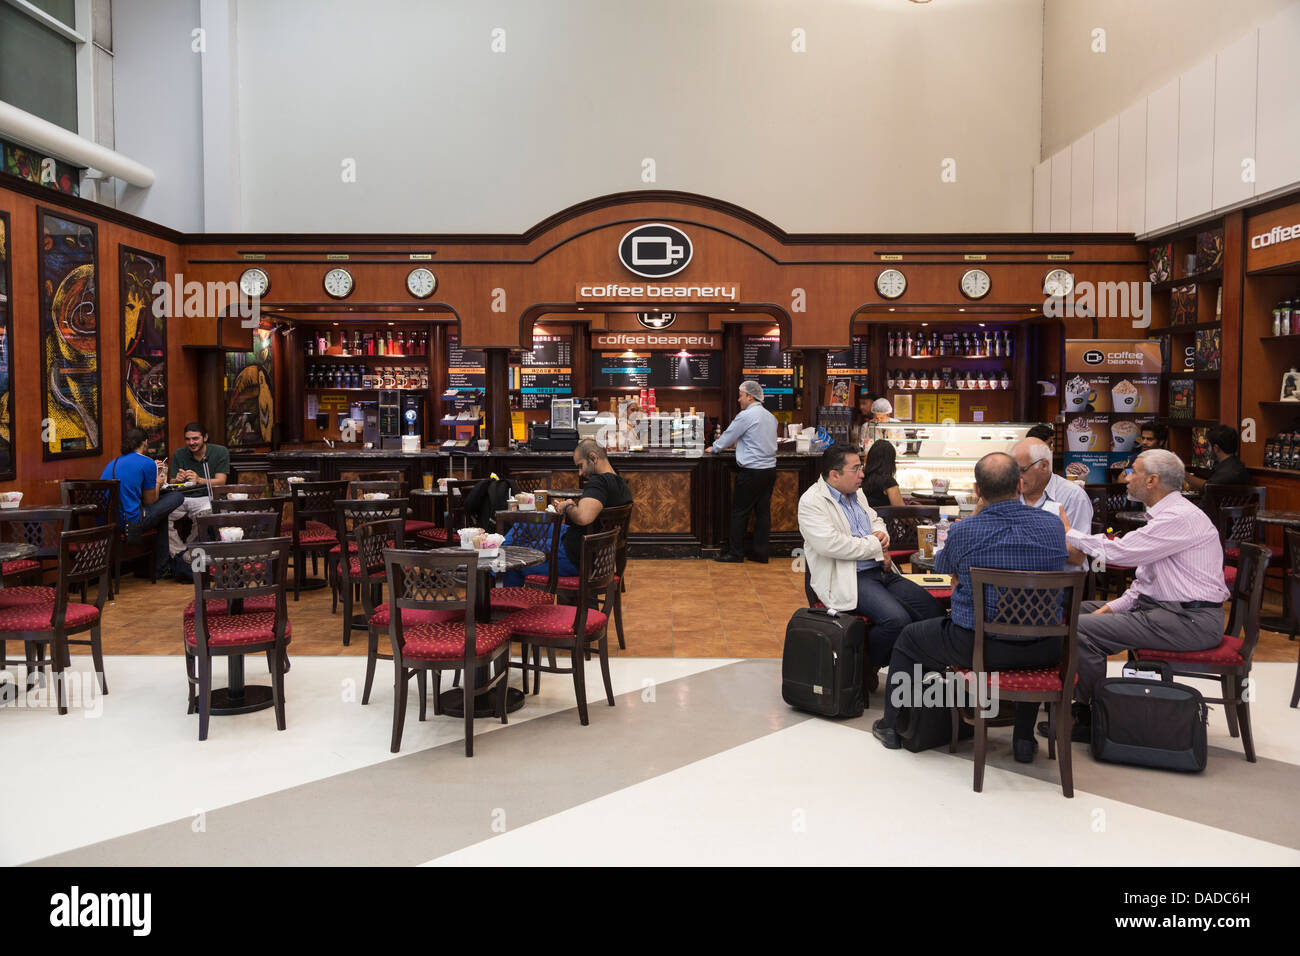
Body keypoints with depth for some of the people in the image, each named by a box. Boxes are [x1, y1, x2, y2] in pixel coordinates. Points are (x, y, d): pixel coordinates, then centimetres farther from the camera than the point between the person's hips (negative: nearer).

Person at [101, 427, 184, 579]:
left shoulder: (112, 463, 18)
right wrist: (157, 483, 25)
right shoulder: (148, 463, -2)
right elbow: (149, 501, 4)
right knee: (177, 497, 8)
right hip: (129, 524, -8)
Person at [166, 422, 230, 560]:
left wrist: (199, 480, -27)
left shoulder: (220, 452, 0)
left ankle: (189, 548, -13)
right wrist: (177, 480, -19)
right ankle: (180, 553, -16)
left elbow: (220, 482, -8)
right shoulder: (178, 454, 9)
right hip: (181, 498, 3)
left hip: (205, 498, -3)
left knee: (205, 514, -37)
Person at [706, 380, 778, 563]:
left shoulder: (746, 416, -11)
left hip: (752, 471, -8)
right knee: (763, 511, 9)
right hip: (770, 470, 8)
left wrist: (713, 448, 16)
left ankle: (735, 553, 5)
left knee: (740, 512, 1)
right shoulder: (770, 416, 13)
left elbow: (728, 437, -2)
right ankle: (761, 553, 13)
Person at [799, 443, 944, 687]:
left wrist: (881, 533, 7)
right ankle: (864, 670, -5)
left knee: (935, 611, -5)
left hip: (880, 571, 9)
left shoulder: (856, 493, 17)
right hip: (848, 579, -9)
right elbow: (831, 544, -22)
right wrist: (875, 546, -11)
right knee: (896, 619, -30)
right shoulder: (812, 502, -10)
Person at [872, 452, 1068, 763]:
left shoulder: (964, 530, -16)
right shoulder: (1054, 525, -6)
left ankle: (892, 726, 37)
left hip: (976, 647, -3)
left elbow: (941, 566, 8)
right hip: (1042, 651, 3)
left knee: (908, 638, 23)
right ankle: (1024, 737, 41)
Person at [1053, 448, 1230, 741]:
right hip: (1160, 607, 11)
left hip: (1191, 621, -11)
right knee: (1079, 609, 11)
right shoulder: (1164, 515, 17)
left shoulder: (1180, 517, -18)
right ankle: (1081, 703, 11)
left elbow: (1118, 551, -22)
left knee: (1083, 629, -22)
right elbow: (1144, 579, 21)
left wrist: (1070, 532, -7)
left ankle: (1089, 721, -6)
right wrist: (1113, 607, 8)